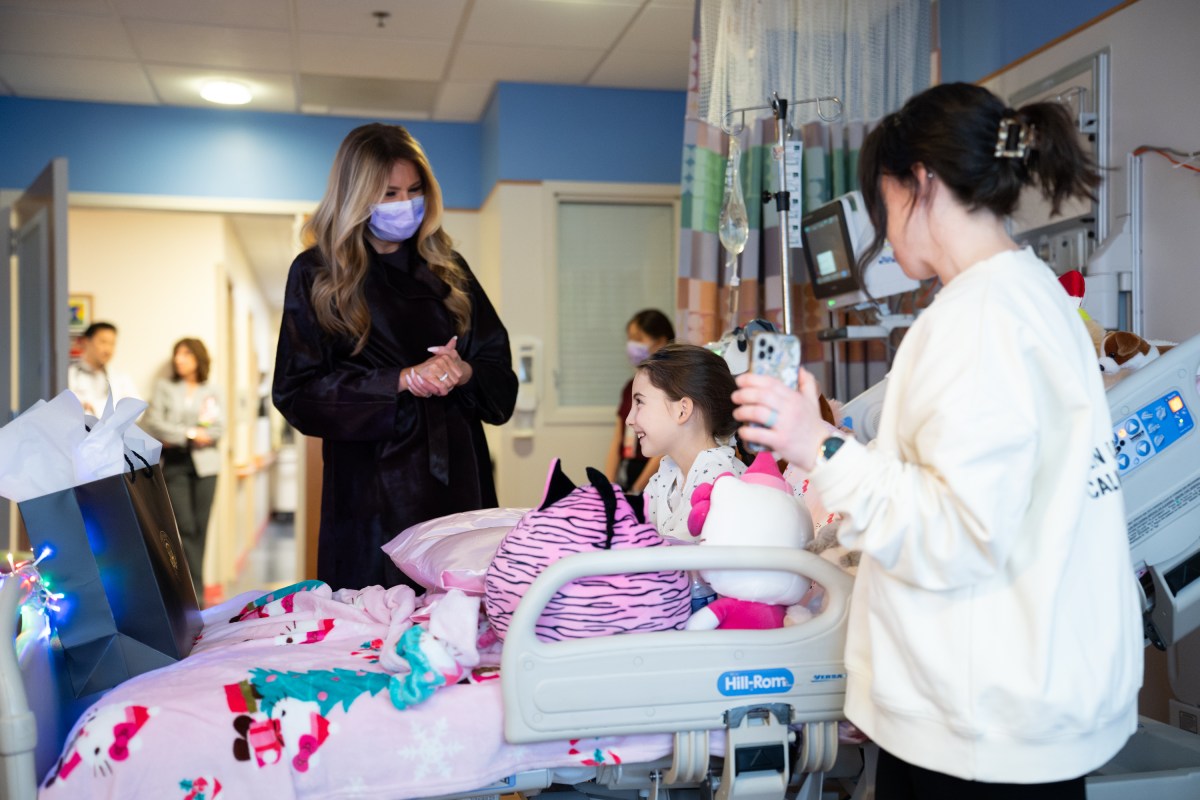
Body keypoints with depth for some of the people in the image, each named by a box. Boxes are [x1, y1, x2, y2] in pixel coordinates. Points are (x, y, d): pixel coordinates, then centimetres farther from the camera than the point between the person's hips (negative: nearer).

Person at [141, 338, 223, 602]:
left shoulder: (211, 392, 12)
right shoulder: (164, 387, 9)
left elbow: (218, 428, 0)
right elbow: (154, 423, -3)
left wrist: (176, 438, -7)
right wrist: (190, 434, -9)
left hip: (204, 464, 2)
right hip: (174, 464, -1)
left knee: (200, 527, 1)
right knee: (185, 526, -9)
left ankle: (192, 590, 9)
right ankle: (194, 590, -9)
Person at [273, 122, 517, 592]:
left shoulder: (447, 269, 12)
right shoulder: (316, 275, 3)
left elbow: (500, 375, 10)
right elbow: (297, 393, -5)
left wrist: (463, 373, -13)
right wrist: (401, 380, -14)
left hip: (459, 482, 3)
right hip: (371, 489, -3)